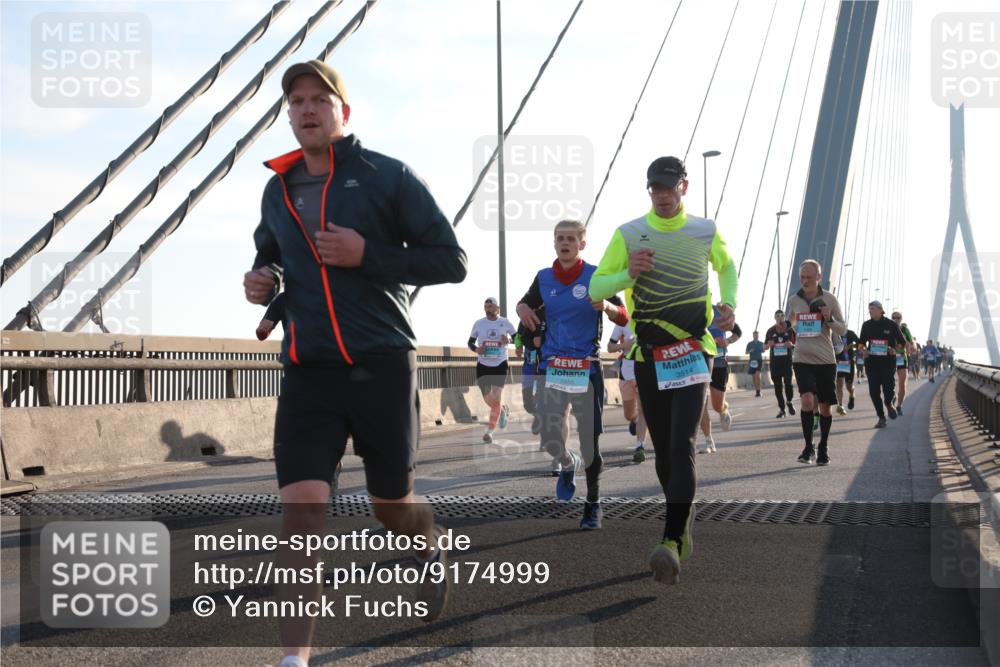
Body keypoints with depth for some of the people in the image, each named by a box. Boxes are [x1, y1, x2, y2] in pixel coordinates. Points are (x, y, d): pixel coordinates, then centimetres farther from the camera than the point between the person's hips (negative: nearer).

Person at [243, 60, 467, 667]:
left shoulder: (387, 176, -3)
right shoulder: (279, 190, 11)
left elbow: (452, 261, -5)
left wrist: (366, 254, -17)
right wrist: (263, 279, 4)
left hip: (381, 366, -3)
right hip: (307, 373, 3)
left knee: (392, 507, 13)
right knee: (300, 512, -12)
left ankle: (433, 553, 48)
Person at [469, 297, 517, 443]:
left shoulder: (505, 323, -3)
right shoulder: (478, 324, -1)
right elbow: (470, 342, 8)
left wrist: (509, 340, -15)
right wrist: (476, 349, -14)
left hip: (500, 365, -2)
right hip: (483, 365, 2)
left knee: (496, 397, -10)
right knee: (487, 398, 10)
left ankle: (490, 431, -5)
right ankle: (503, 410, 43)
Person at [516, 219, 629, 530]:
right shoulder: (544, 278, 8)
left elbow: (624, 318, -2)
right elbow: (526, 304, 24)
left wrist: (606, 306, -24)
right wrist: (522, 309, -1)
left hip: (587, 369, -2)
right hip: (552, 366, 2)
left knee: (590, 442, 0)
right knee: (549, 438, -4)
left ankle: (593, 505, 18)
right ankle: (568, 465, 32)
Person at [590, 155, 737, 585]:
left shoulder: (706, 232, 4)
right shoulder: (629, 234, 1)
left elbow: (727, 266, 23)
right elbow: (595, 288, 1)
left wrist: (729, 304, 5)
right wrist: (628, 274, -18)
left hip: (693, 351, -2)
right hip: (647, 355, 2)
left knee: (681, 445, -16)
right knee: (662, 449, 7)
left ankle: (673, 542, -21)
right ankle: (683, 521, 27)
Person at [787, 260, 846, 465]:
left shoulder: (829, 300, -3)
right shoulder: (794, 300, 3)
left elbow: (843, 330, 1)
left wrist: (829, 319, -15)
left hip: (825, 360, 0)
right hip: (802, 359, 0)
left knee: (824, 406, 7)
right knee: (806, 400, -19)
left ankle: (823, 448, 24)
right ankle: (808, 447, -7)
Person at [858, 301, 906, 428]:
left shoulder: (891, 325, -1)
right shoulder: (866, 325, 6)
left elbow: (901, 341, 6)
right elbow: (861, 342, 17)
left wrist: (895, 350, -13)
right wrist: (864, 350, -4)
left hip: (888, 361, -2)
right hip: (872, 361, 3)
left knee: (888, 388, -10)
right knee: (874, 391, -4)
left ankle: (889, 404, 26)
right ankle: (881, 418, 9)